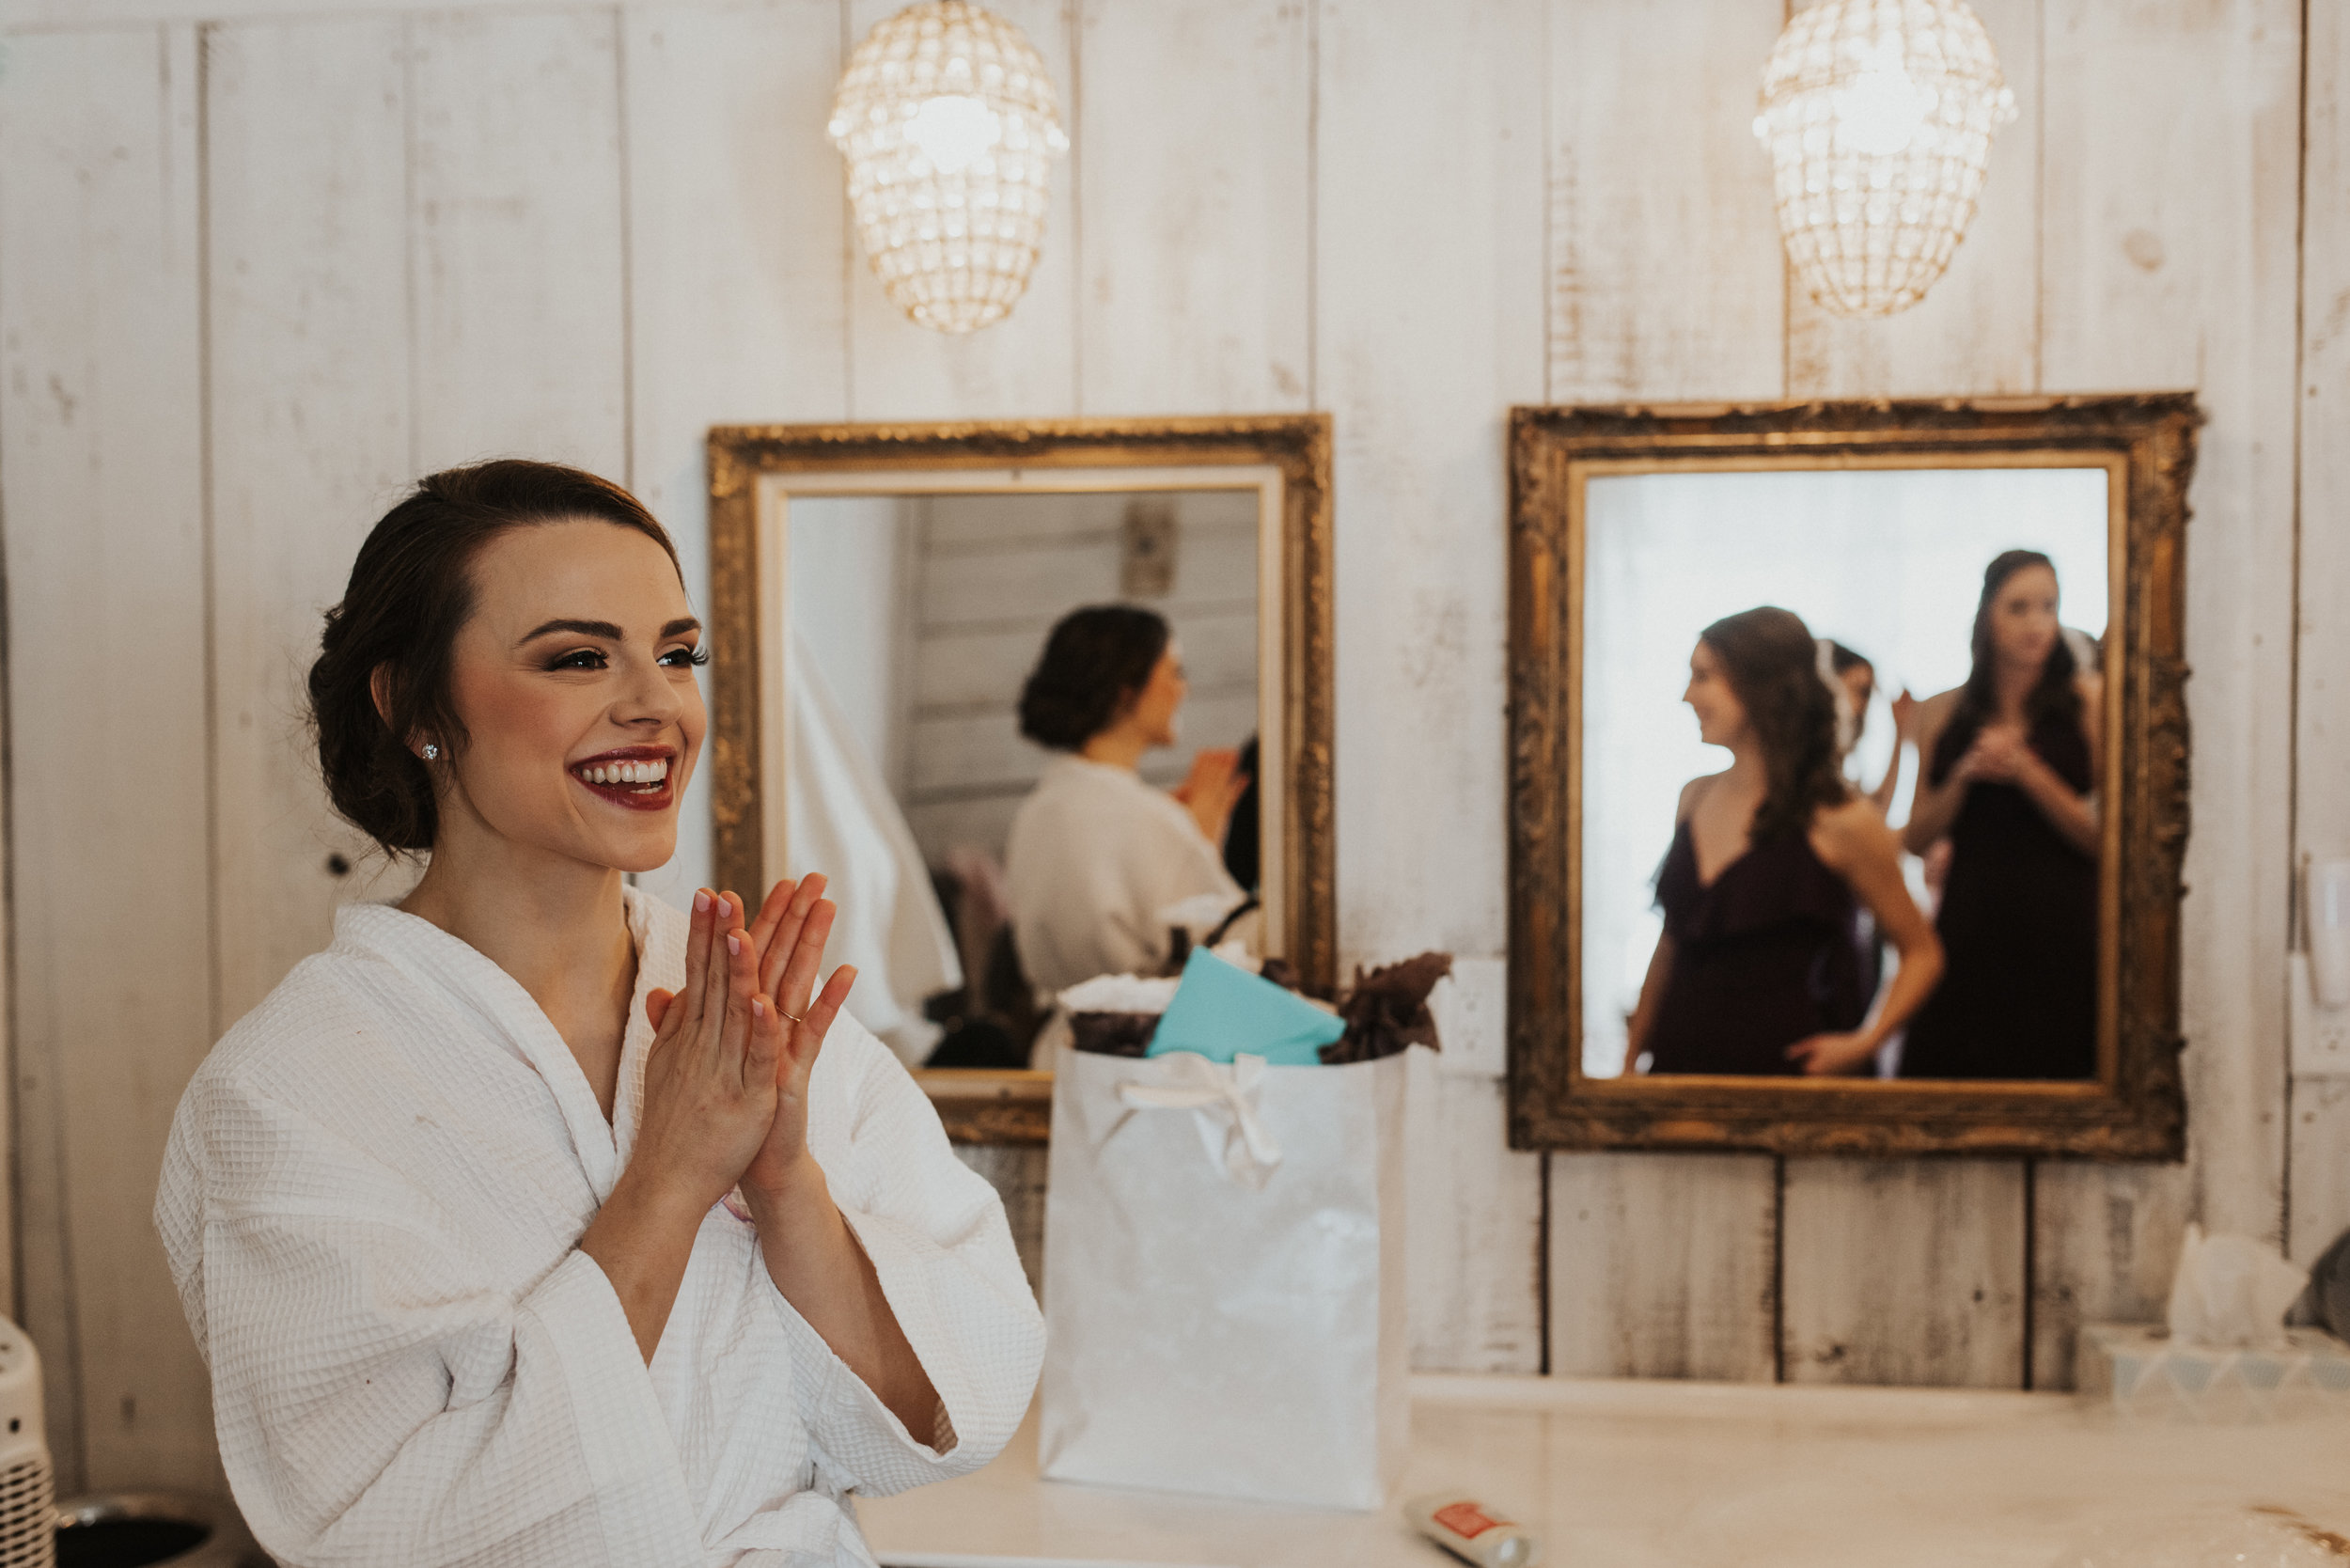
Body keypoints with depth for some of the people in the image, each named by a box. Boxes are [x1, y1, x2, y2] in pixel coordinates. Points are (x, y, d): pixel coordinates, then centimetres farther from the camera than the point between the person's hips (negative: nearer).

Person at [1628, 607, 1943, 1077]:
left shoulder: (1839, 821, -9)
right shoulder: (1694, 798, 8)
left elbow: (1922, 952, -1)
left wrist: (1864, 1041, -14)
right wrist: (1633, 1057, 13)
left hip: (1786, 1073, -5)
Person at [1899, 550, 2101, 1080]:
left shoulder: (2088, 700, 1)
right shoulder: (1944, 713, 10)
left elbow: (2104, 837, -4)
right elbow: (1917, 839, 9)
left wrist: (2027, 772, -13)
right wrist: (1963, 776, -6)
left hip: (2060, 936, -2)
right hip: (1970, 934, 2)